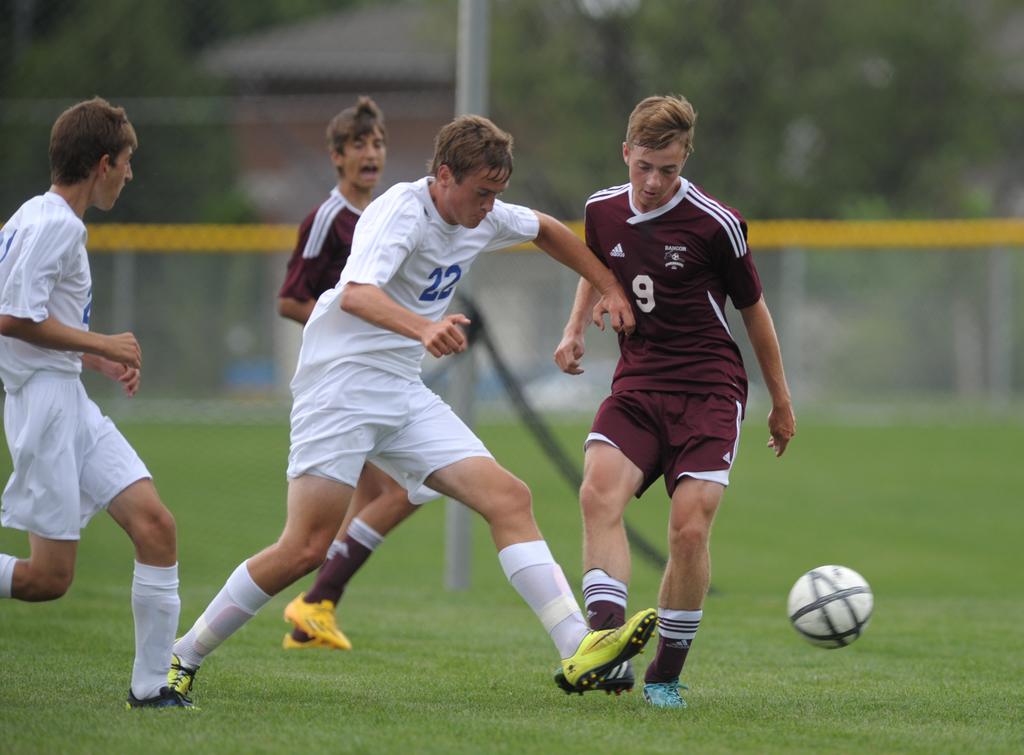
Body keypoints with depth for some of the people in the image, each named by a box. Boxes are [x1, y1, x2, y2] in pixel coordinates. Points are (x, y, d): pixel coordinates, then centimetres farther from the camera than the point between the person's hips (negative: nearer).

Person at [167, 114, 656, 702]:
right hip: (342, 383, -8)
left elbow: (546, 230, 31)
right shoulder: (401, 212, -18)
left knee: (509, 499, -8)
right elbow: (355, 295, -37)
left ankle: (580, 651, -13)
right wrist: (424, 329, -54)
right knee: (307, 549, -14)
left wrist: (609, 288, 27)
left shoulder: (484, 216, 7)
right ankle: (182, 659, 0)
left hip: (405, 395, 8)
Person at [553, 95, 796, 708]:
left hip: (709, 389, -3)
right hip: (637, 385, 3)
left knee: (690, 527, -17)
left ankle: (667, 674, 0)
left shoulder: (716, 223, -9)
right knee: (599, 493, -25)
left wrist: (781, 402, 13)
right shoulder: (604, 211, 4)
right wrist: (576, 329, 12)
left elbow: (753, 310, 5)